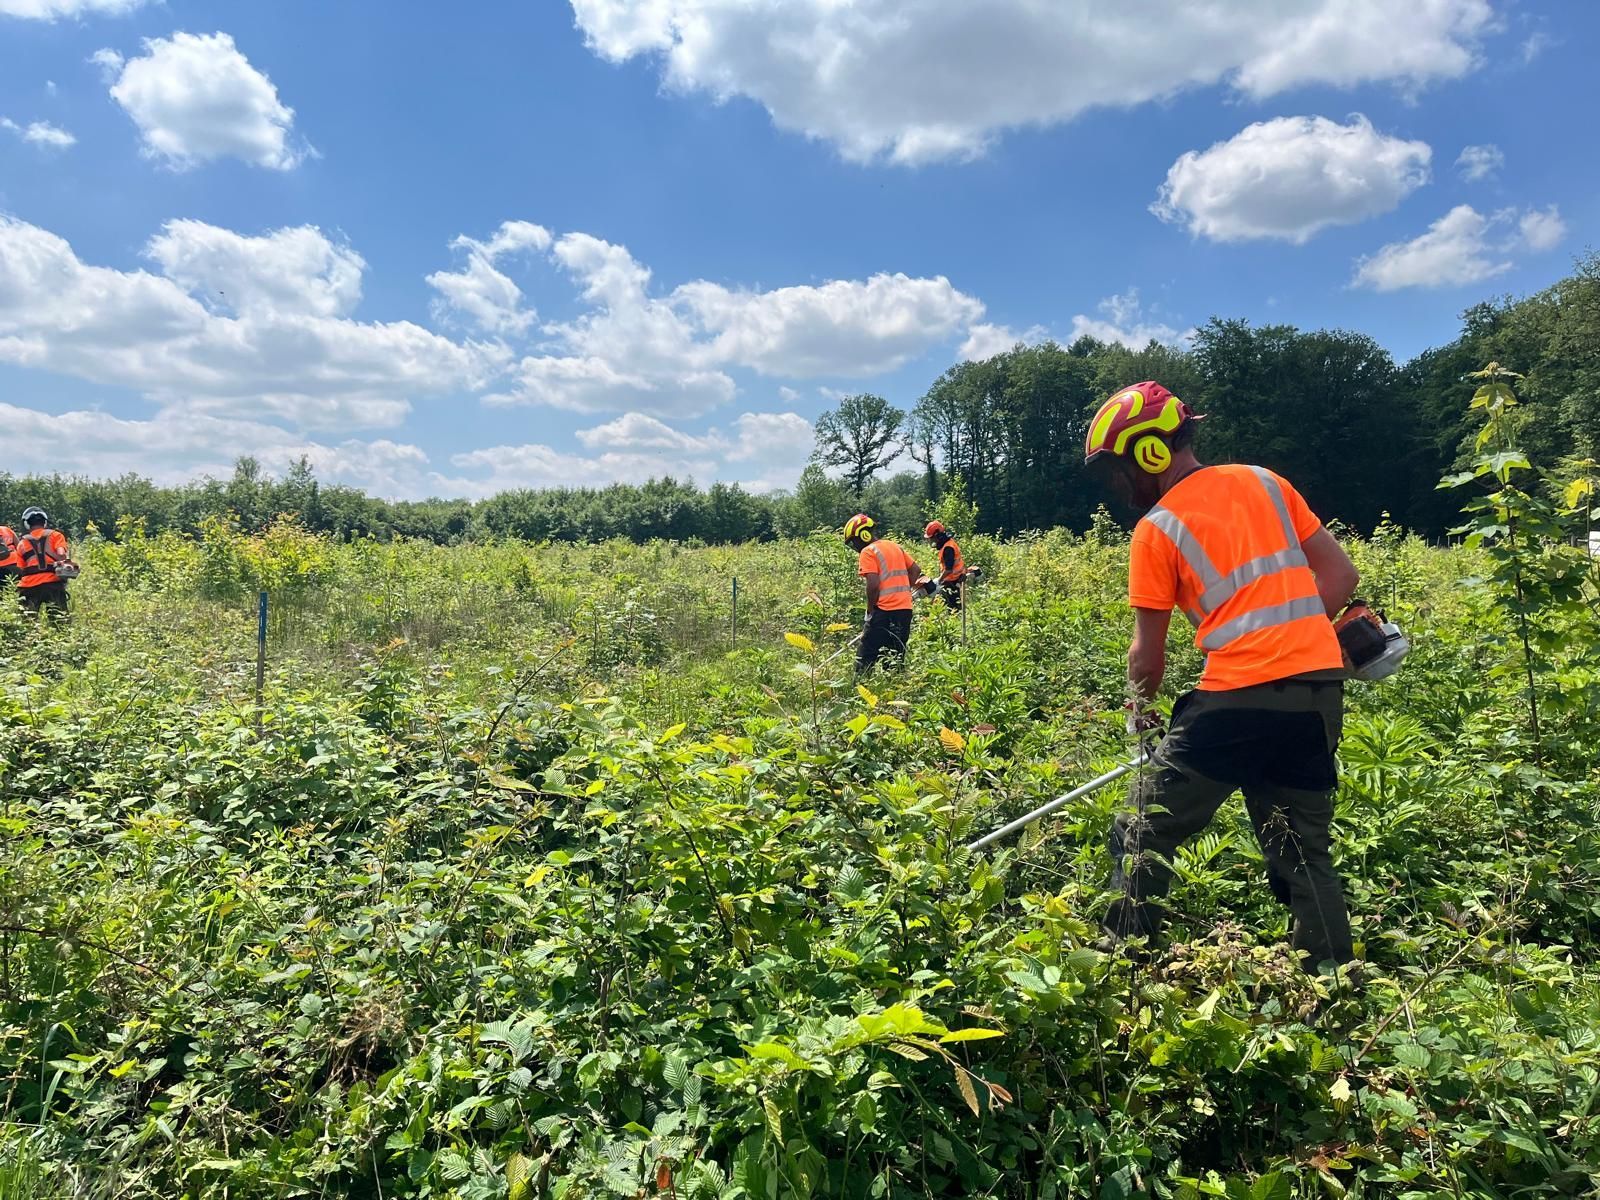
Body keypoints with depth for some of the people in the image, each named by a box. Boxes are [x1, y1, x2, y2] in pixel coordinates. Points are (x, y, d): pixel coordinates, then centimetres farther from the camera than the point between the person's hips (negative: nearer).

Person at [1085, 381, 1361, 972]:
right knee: (1304, 852, 18)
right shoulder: (1263, 481, 13)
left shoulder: (1156, 529, -2)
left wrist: (1139, 711, 21)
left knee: (1143, 838, 8)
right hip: (1321, 687, 6)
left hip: (1240, 696, -6)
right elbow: (1341, 577, 13)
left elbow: (1149, 654, 3)